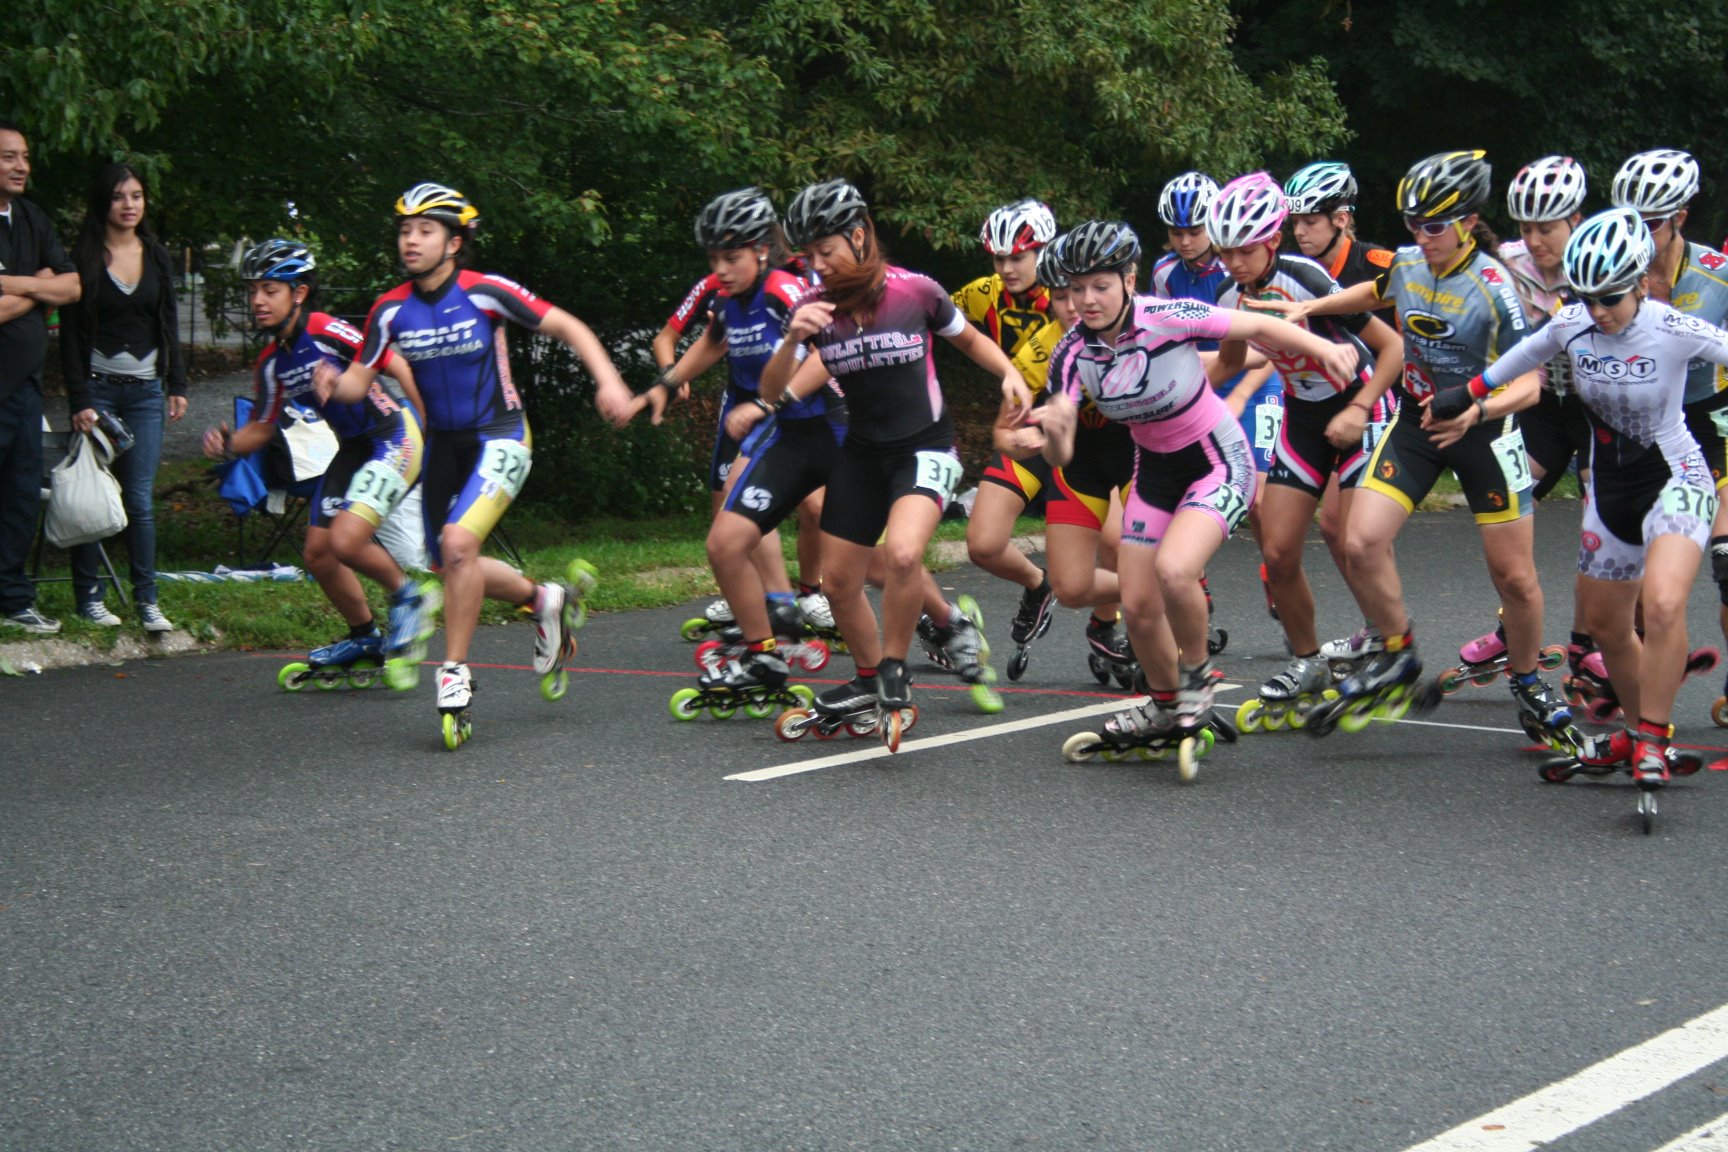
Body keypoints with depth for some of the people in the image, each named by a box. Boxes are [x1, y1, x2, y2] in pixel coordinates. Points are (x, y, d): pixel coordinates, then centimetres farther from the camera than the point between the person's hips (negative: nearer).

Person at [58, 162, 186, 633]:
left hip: (145, 391, 3)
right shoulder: (84, 258, -2)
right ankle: (88, 596, 6)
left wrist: (177, 385, 9)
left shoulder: (157, 257, 10)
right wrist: (80, 400, -11)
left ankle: (147, 599, 2)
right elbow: (70, 335, -4)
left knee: (141, 500, -1)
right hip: (98, 387, -3)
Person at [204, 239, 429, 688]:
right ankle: (364, 640, 27)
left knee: (345, 541, -22)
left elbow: (398, 367, -18)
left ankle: (406, 596, 5)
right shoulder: (272, 363, 4)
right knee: (318, 553, 7)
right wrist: (227, 445, -8)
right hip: (354, 446, 8)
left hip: (395, 437, -8)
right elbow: (263, 427, 13)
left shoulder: (328, 332, -19)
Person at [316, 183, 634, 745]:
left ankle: (455, 673, -12)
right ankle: (543, 599, 39)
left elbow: (568, 327, -11)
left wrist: (608, 381, -24)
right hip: (443, 442, 6)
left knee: (458, 542, -24)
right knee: (448, 564, 12)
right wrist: (334, 383, -26)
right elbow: (359, 380, -2)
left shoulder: (485, 292, -15)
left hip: (499, 437, -6)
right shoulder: (392, 310, -5)